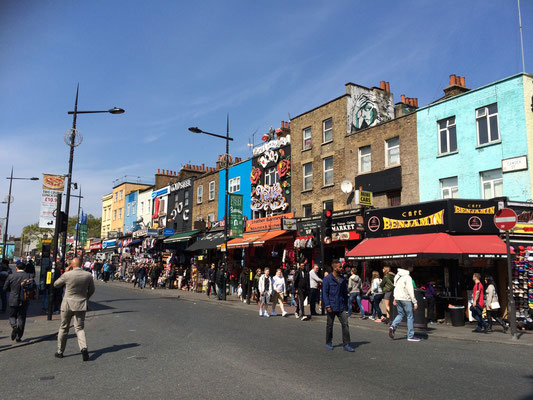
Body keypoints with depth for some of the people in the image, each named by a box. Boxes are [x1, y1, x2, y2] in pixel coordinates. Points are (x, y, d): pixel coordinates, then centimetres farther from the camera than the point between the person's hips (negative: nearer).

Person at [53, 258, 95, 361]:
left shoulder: (67, 275, -13)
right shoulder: (88, 275, -4)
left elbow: (56, 284, 4)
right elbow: (91, 290, 8)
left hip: (68, 304, -1)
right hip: (81, 305, 2)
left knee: (64, 328, 14)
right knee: (80, 328, 7)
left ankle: (60, 352, 24)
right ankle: (83, 348, -15)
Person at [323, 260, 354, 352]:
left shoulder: (342, 279, 8)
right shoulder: (327, 279, -8)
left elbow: (345, 292, 16)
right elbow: (325, 293, -9)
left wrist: (345, 303, 11)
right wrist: (327, 305, -15)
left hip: (341, 306, 4)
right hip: (331, 307, -4)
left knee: (345, 324, -3)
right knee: (329, 325, 9)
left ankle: (346, 344, 3)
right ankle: (328, 343, 24)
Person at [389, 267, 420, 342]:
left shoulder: (397, 276, 11)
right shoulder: (407, 277, -15)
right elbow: (410, 291, -16)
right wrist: (415, 302, -12)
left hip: (397, 298, 7)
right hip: (405, 299, -7)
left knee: (400, 314, 19)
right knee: (410, 316, 2)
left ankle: (393, 326, -3)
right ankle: (410, 336, 6)